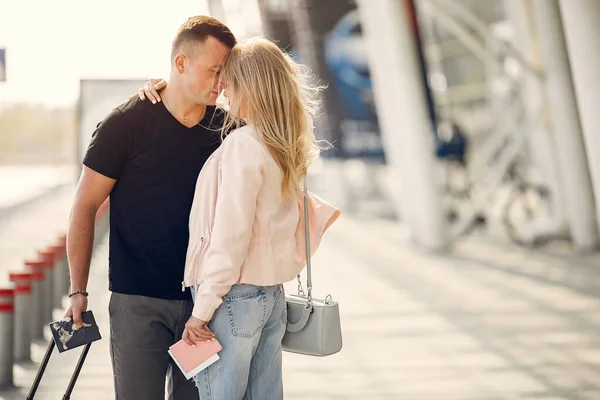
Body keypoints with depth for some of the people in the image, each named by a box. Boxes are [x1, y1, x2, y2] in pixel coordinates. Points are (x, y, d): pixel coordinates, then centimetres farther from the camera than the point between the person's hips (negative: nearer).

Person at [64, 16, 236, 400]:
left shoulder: (227, 127, 2)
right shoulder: (126, 124, -7)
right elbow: (85, 208, -3)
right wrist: (78, 290, -5)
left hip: (204, 296, 3)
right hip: (139, 301, -3)